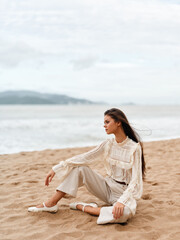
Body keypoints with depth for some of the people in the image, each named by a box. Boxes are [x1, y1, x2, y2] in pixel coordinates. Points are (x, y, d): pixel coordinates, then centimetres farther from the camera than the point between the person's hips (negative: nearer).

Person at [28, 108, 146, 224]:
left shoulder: (134, 147, -16)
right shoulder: (108, 144, 0)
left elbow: (135, 180, -21)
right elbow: (83, 158, -1)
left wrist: (122, 201, -35)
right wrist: (56, 168, -6)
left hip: (125, 192, -5)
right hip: (108, 188, 5)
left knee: (125, 212, -39)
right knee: (80, 168, -8)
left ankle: (83, 207, -20)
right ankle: (51, 204, -8)